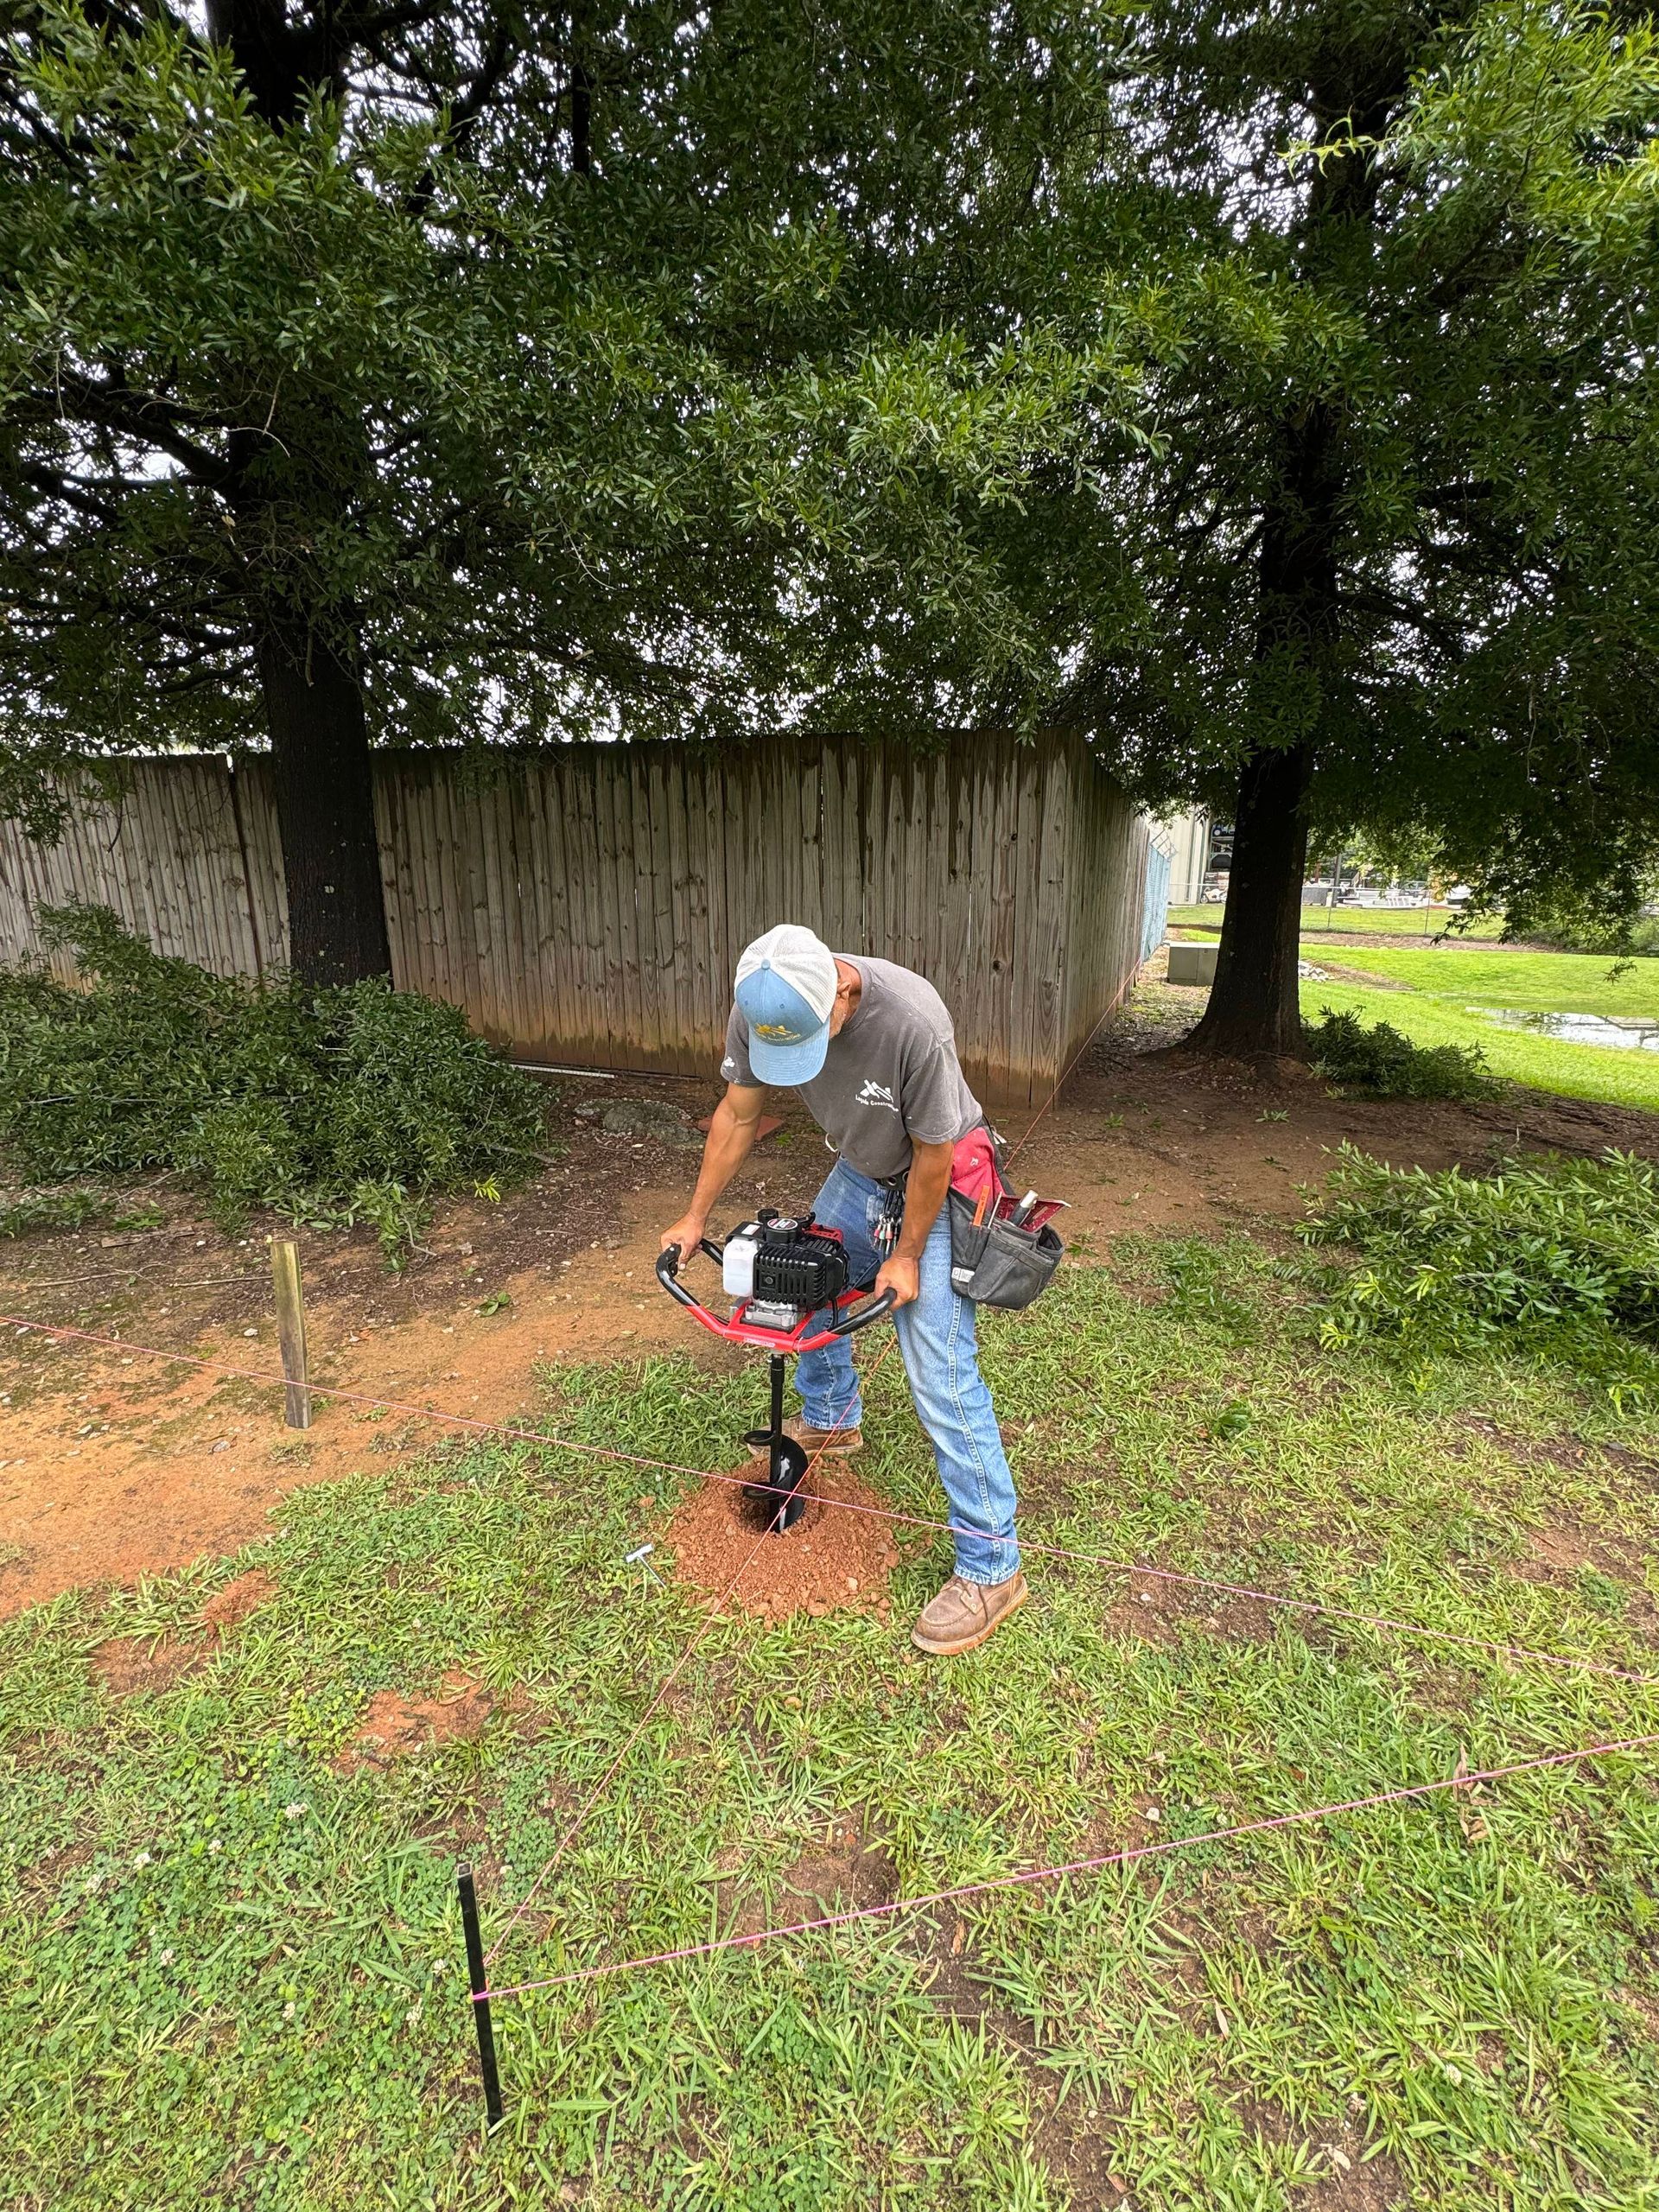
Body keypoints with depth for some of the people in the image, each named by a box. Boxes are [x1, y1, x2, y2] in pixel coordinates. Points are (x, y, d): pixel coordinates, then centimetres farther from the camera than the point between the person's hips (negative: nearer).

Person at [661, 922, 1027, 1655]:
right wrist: (695, 1218, 3)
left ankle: (991, 1569, 5)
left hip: (938, 1187, -6)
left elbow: (933, 1153, -25)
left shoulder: (912, 1022, -39)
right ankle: (831, 1422, 50)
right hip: (861, 1171, 7)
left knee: (941, 1378, -9)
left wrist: (906, 1256, -14)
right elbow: (737, 1114, -5)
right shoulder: (759, 1007, -21)